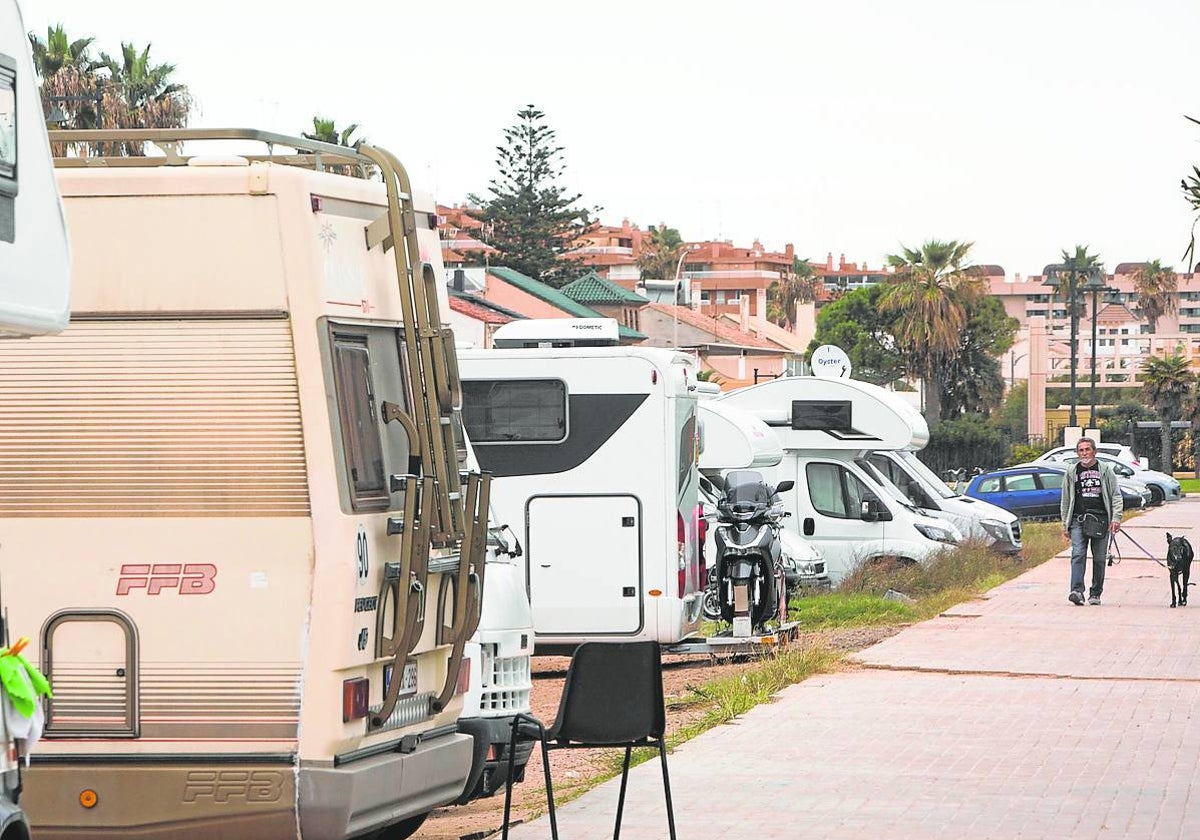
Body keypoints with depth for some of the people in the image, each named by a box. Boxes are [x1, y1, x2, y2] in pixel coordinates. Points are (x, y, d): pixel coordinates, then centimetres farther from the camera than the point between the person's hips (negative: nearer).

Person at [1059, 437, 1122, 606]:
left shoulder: (1105, 470, 7)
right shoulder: (1071, 472, 12)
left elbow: (1116, 495, 6)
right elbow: (1065, 500, 16)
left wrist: (1116, 518, -6)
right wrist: (1065, 524, 13)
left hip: (1100, 521, 0)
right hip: (1078, 520, 0)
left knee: (1099, 559, 3)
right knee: (1078, 555, -15)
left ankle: (1095, 594, 12)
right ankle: (1077, 590, -25)